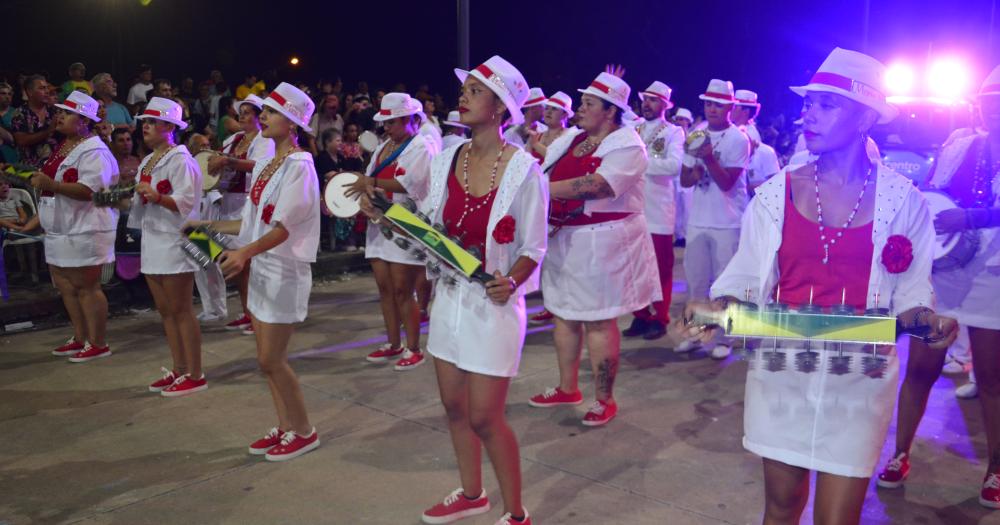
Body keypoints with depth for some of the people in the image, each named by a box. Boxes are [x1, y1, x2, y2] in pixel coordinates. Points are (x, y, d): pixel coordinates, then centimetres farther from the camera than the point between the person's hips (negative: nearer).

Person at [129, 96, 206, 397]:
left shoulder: (179, 159, -11)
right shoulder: (147, 163, 17)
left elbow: (186, 202, -20)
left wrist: (157, 196, -31)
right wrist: (126, 198, 9)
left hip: (174, 242, -9)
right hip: (153, 242, 9)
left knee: (181, 311, -5)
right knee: (165, 311, 13)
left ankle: (195, 376, 3)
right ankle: (179, 370, 22)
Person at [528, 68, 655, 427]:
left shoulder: (627, 145, -12)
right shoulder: (570, 139, 11)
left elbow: (597, 185, -27)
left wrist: (542, 188, -26)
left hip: (604, 243, -7)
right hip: (565, 239, 7)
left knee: (598, 321, 0)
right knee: (564, 314, 14)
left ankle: (604, 400, 15)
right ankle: (568, 388, 30)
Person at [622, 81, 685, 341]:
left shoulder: (674, 132, -2)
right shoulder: (633, 130, 14)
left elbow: (675, 165, -18)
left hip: (658, 211, -5)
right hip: (632, 208, 5)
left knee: (661, 268, 3)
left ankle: (660, 319, 12)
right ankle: (640, 316, 20)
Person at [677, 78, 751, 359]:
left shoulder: (739, 139, -8)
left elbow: (727, 182, -14)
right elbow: (684, 180, 11)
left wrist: (709, 158, -27)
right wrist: (695, 173, -11)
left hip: (727, 223, -5)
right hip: (697, 220, 5)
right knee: (696, 281, 11)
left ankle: (722, 338, 13)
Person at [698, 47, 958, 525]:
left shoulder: (901, 199, -4)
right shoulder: (776, 194, -3)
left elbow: (909, 293, 2)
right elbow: (747, 281, 1)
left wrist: (928, 322, -18)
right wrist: (719, 308, -18)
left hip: (859, 380, -1)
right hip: (780, 372, 1)